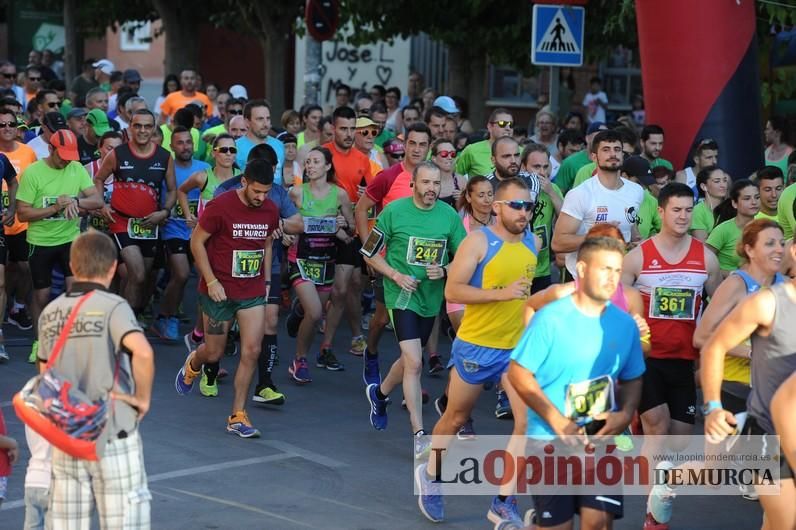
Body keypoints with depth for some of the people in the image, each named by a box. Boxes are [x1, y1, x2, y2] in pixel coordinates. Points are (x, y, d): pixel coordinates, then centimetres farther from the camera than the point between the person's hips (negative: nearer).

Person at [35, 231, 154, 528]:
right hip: (113, 437, -5)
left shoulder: (50, 313, 6)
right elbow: (143, 352, -28)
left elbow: (45, 378, 13)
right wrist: (143, 397, -14)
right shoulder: (112, 306, -12)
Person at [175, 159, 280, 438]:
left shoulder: (270, 210, 0)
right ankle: (193, 364, 44)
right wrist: (211, 281, -14)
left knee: (252, 351, -7)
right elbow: (197, 241, -9)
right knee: (214, 352, 6)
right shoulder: (220, 206, -15)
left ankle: (237, 416, 2)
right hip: (219, 291, -4)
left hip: (253, 292, 4)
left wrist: (266, 280, 12)